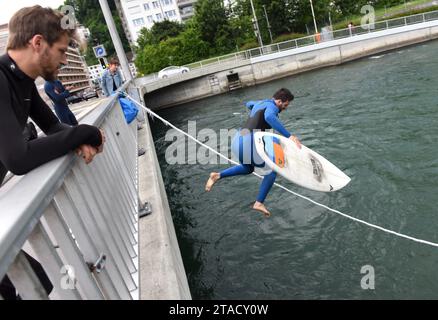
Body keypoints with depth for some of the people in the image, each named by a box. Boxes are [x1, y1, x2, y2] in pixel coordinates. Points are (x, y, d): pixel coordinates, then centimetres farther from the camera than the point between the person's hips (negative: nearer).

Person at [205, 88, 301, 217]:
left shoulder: (261, 103, 21)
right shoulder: (272, 106, -8)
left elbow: (249, 104, 47)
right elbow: (269, 117, -35)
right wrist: (289, 136, -34)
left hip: (237, 140, 10)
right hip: (247, 144, -10)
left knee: (248, 169, 35)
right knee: (272, 170, 7)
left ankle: (217, 175, 21)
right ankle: (259, 203, 7)